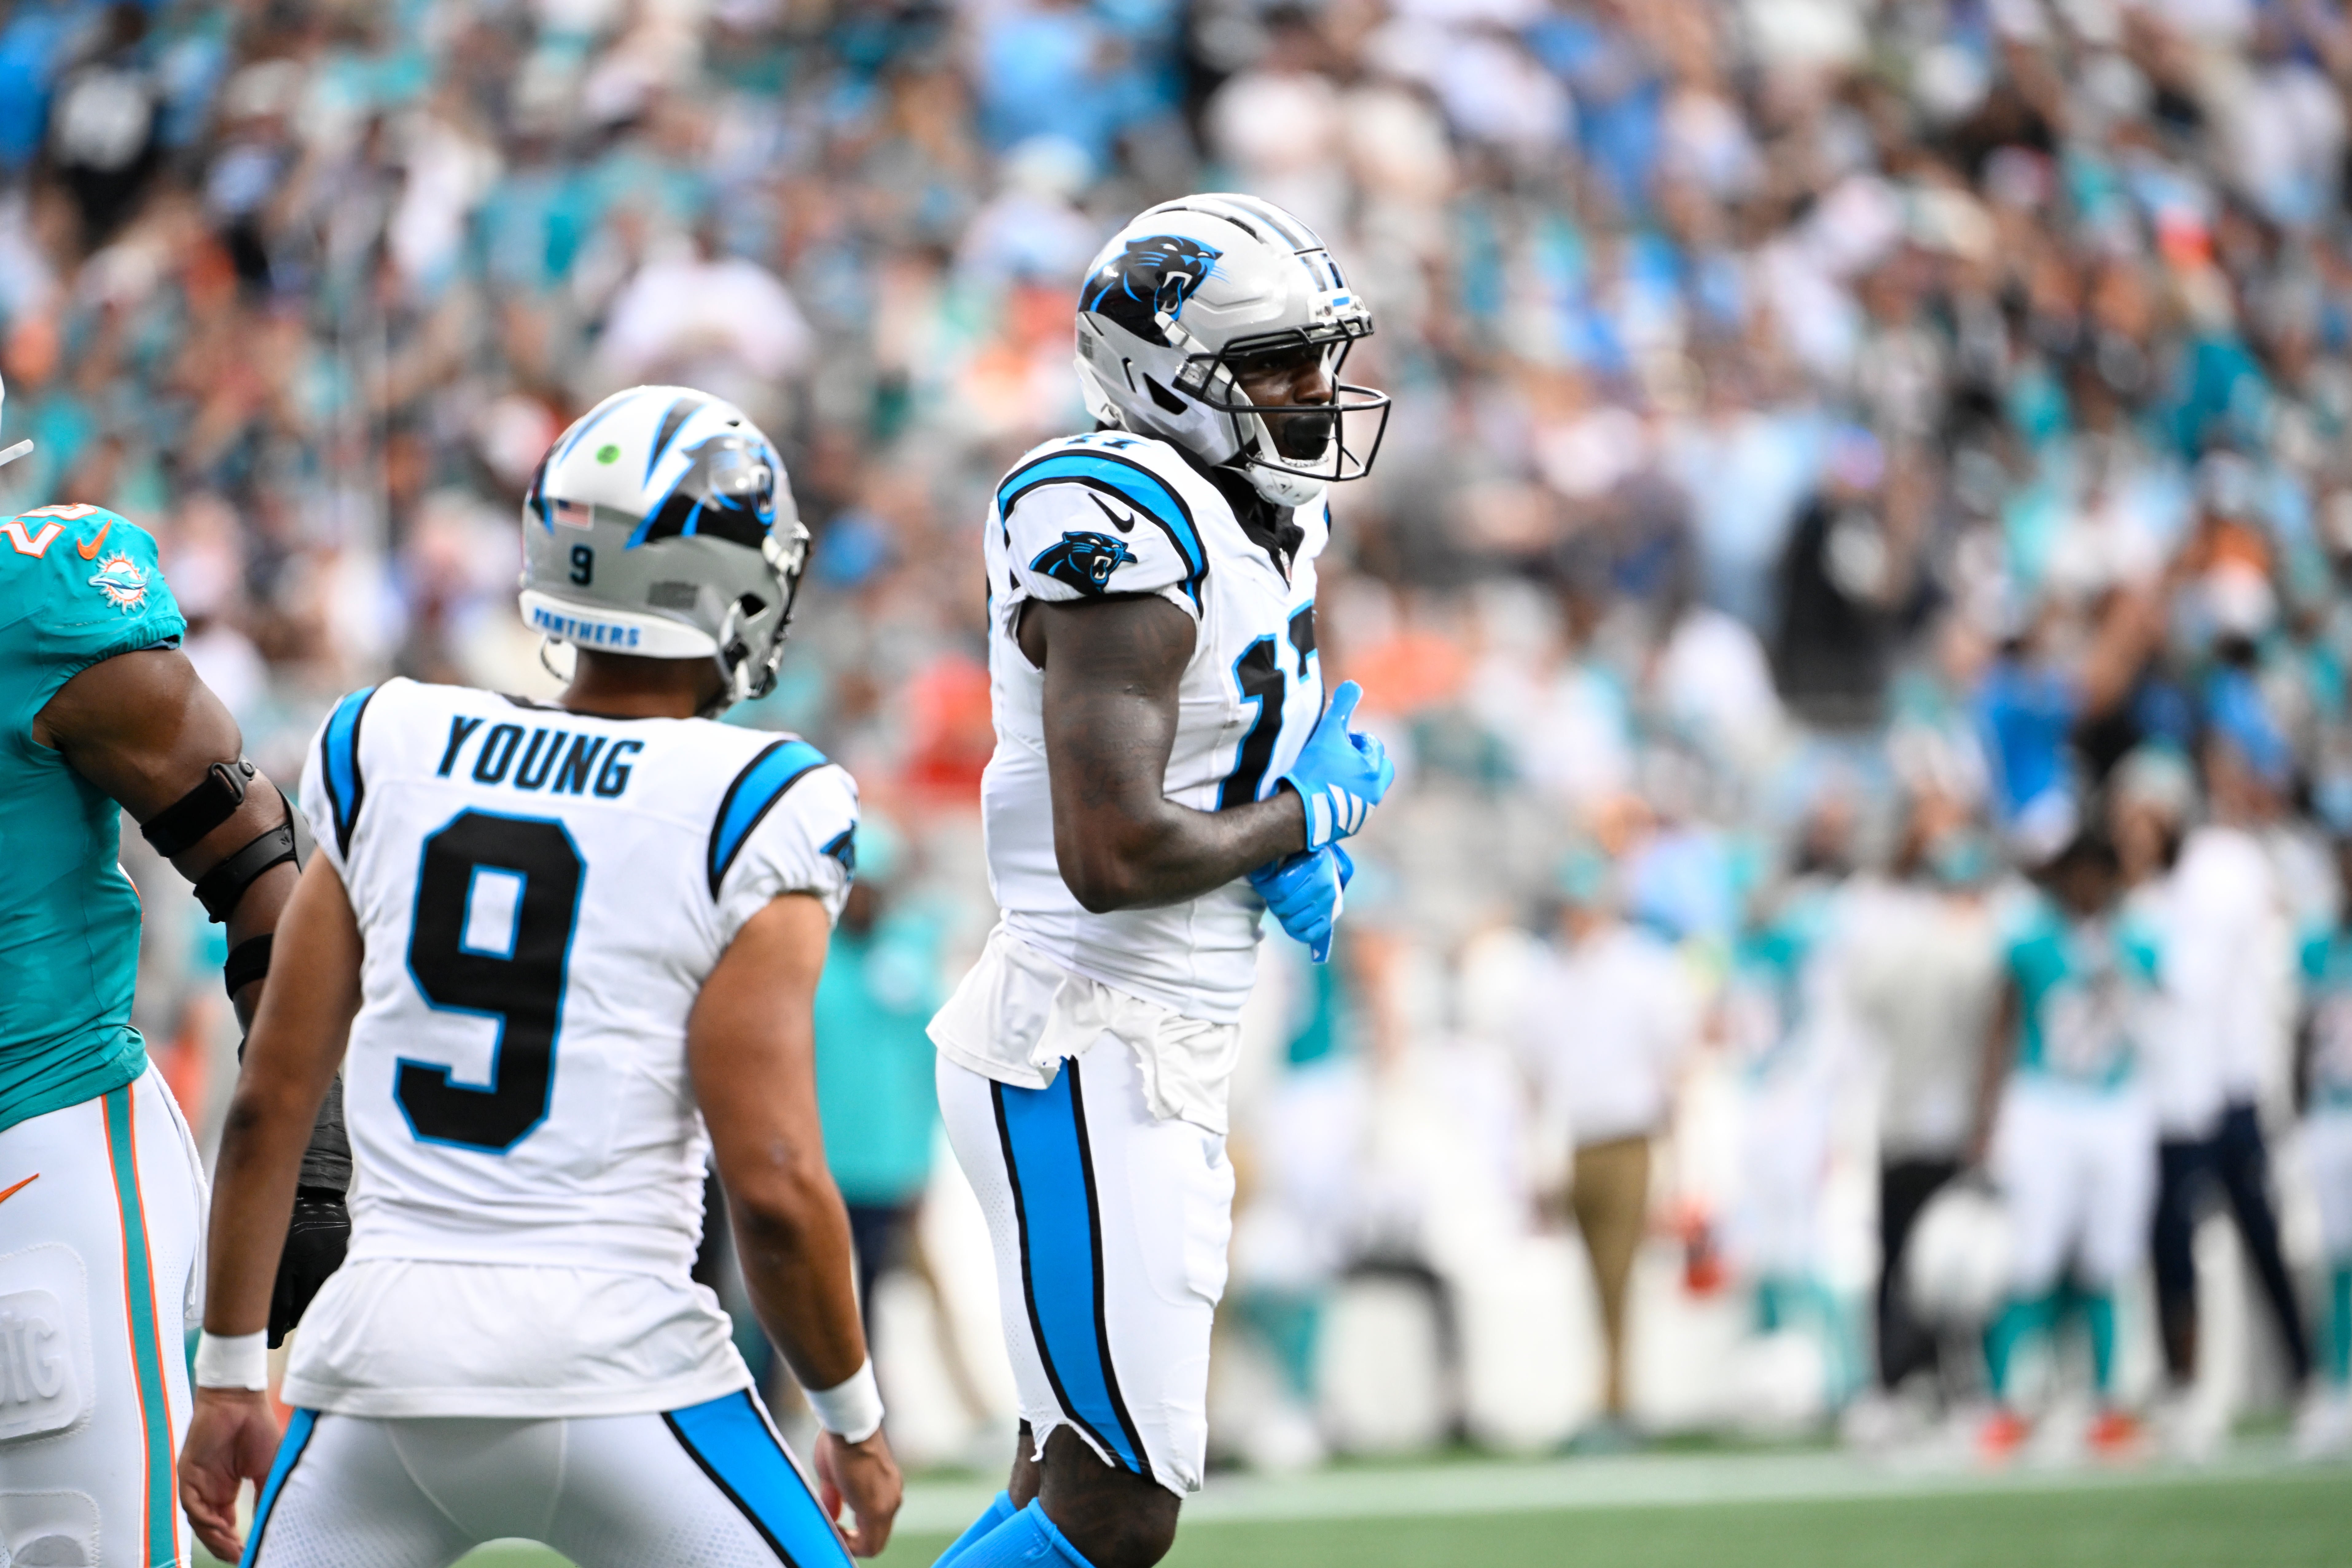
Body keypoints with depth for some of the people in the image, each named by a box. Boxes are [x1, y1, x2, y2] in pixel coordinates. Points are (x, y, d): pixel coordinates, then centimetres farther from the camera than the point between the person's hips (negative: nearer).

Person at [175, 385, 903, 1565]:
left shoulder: (388, 757, 7)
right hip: (613, 1364, -3)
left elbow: (267, 1107, 9)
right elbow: (773, 1189, -10)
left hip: (381, 1353, 4)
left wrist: (229, 1375, 19)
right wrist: (855, 1422, 6)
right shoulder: (746, 818, -5)